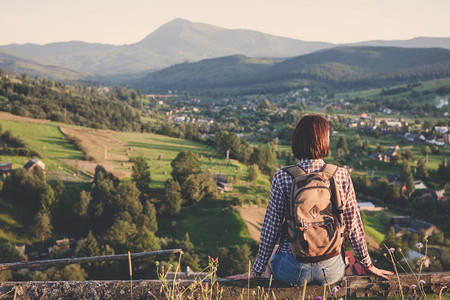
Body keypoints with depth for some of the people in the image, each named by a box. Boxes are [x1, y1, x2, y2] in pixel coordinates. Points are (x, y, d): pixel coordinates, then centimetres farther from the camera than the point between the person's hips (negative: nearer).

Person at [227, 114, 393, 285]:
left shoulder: (283, 177, -13)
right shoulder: (342, 176, -9)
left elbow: (271, 228, -8)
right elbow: (353, 226, 0)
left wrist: (256, 271, 4)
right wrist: (368, 264, 16)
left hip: (291, 271, -1)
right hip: (330, 271, 2)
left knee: (272, 251, 33)